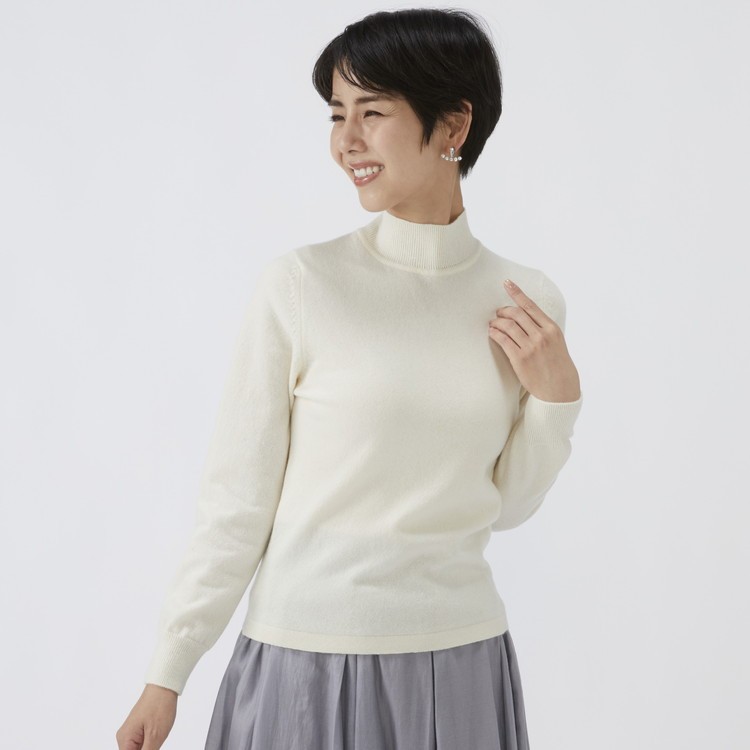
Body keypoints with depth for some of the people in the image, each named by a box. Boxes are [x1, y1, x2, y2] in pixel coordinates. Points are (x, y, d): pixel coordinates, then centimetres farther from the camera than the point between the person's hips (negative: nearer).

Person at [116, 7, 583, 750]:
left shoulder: (530, 301, 0)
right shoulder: (297, 287, -11)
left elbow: (505, 504, 8)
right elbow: (235, 499, -6)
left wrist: (556, 397, -7)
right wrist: (165, 676, -3)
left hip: (461, 661, 3)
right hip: (304, 660, -3)